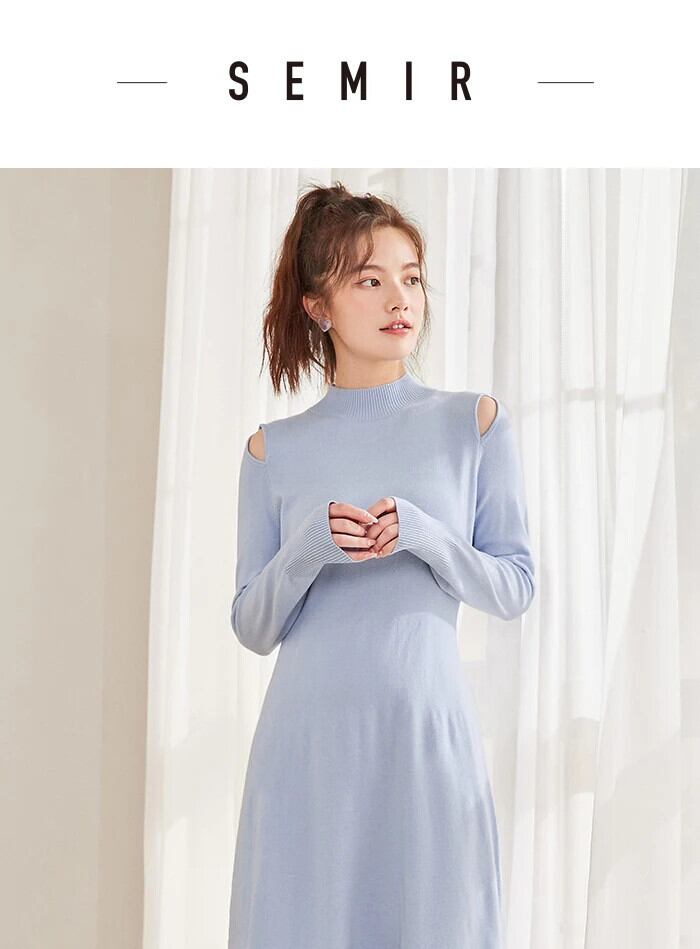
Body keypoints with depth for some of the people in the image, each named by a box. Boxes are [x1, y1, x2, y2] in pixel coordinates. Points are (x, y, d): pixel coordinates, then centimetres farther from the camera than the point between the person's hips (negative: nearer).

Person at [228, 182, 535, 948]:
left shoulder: (475, 422, 3)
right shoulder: (273, 449, 4)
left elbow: (515, 589, 3)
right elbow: (252, 627, 5)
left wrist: (423, 535, -15)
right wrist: (305, 549, -14)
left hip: (428, 733, 0)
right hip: (306, 741, 1)